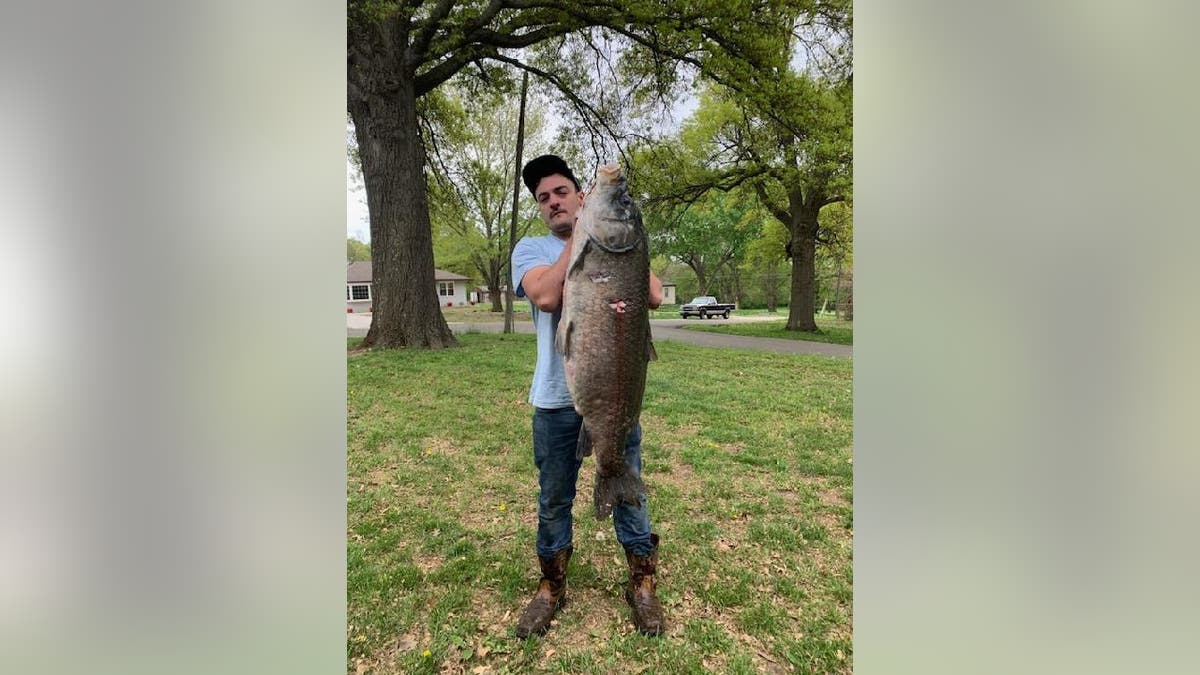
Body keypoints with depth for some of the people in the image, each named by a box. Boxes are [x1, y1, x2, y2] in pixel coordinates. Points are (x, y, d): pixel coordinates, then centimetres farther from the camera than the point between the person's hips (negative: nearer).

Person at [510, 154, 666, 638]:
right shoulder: (530, 248, 5)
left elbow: (654, 296, -5)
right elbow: (546, 296, -17)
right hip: (557, 397, 0)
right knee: (553, 498, 13)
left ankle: (642, 583, 33)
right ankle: (552, 586, 35)